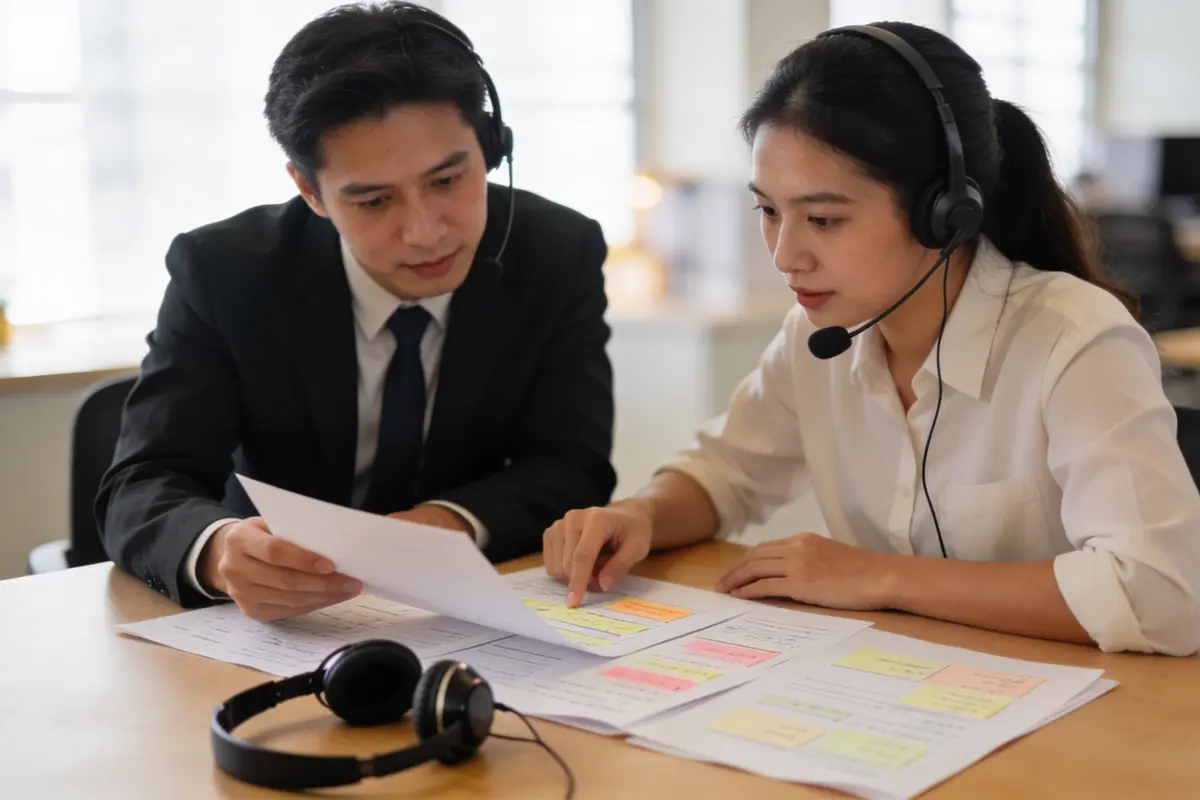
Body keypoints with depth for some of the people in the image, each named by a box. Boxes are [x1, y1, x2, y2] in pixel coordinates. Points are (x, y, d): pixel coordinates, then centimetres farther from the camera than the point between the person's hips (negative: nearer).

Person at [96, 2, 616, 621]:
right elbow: (142, 490, -18)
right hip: (279, 627, 0)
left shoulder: (560, 255, -9)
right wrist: (220, 550, -40)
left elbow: (574, 474, -9)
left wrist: (454, 523, -29)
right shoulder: (225, 272, -13)